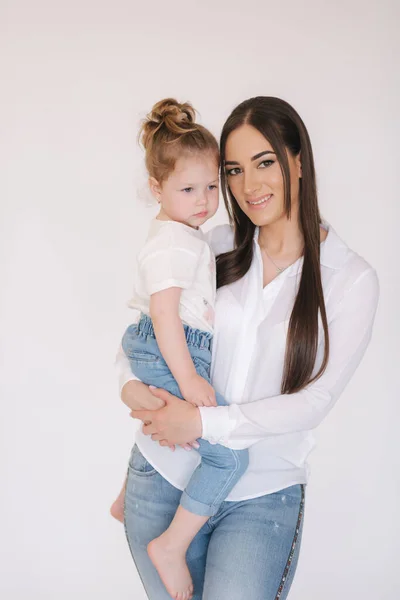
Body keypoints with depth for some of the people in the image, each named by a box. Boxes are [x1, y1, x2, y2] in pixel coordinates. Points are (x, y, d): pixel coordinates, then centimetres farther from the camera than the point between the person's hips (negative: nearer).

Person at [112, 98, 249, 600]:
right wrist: (187, 377, -29)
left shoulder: (186, 236, 16)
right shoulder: (174, 245, -19)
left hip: (168, 355, 11)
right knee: (230, 455, -13)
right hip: (171, 356, -11)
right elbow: (164, 310, -27)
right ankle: (172, 546, -7)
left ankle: (127, 499, 53)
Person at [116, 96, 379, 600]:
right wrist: (130, 382, -13)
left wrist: (205, 421, -18)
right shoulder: (215, 248, 1)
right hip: (163, 477, 3)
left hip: (262, 498, -2)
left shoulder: (352, 279, -6)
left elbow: (314, 400, -11)